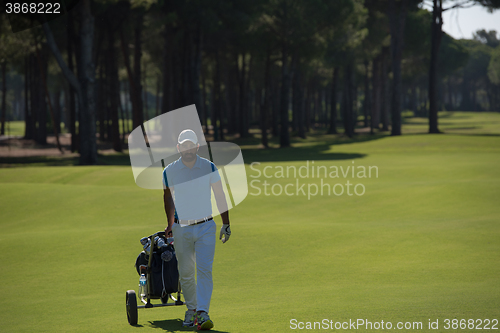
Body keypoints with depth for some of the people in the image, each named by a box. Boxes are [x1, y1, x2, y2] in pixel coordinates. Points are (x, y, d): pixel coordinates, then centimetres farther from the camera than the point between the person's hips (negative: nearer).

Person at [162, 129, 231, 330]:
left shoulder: (209, 168, -2)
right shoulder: (169, 172, -1)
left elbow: (220, 196, 6)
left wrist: (226, 224, 7)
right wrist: (170, 223, 16)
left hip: (206, 227, -1)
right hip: (181, 229, 1)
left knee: (204, 270, -14)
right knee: (185, 273, 7)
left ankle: (202, 313, -19)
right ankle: (191, 308, 26)